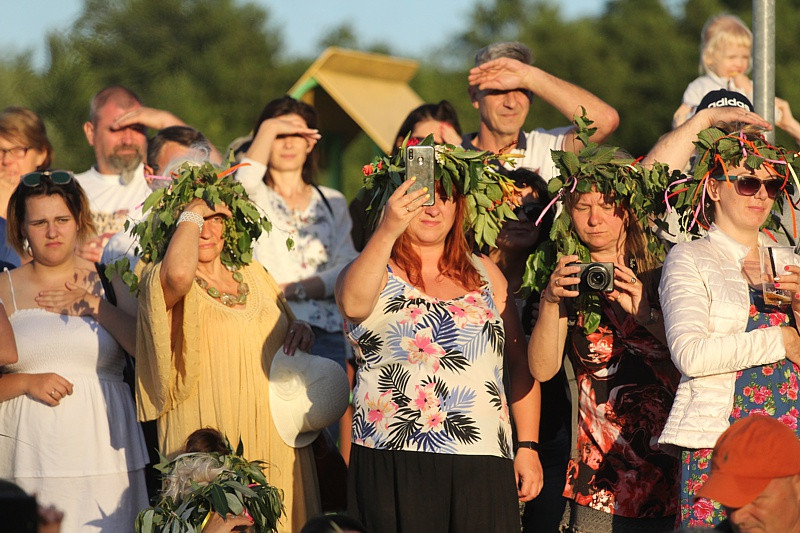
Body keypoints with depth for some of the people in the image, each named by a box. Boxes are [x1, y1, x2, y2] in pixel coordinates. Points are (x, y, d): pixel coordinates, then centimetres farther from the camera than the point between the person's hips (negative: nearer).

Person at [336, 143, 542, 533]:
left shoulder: (484, 273, 16)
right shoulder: (376, 273, 3)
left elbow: (520, 364, 16)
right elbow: (353, 302, -22)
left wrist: (528, 448, 8)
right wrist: (388, 231, -34)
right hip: (395, 468, -3)